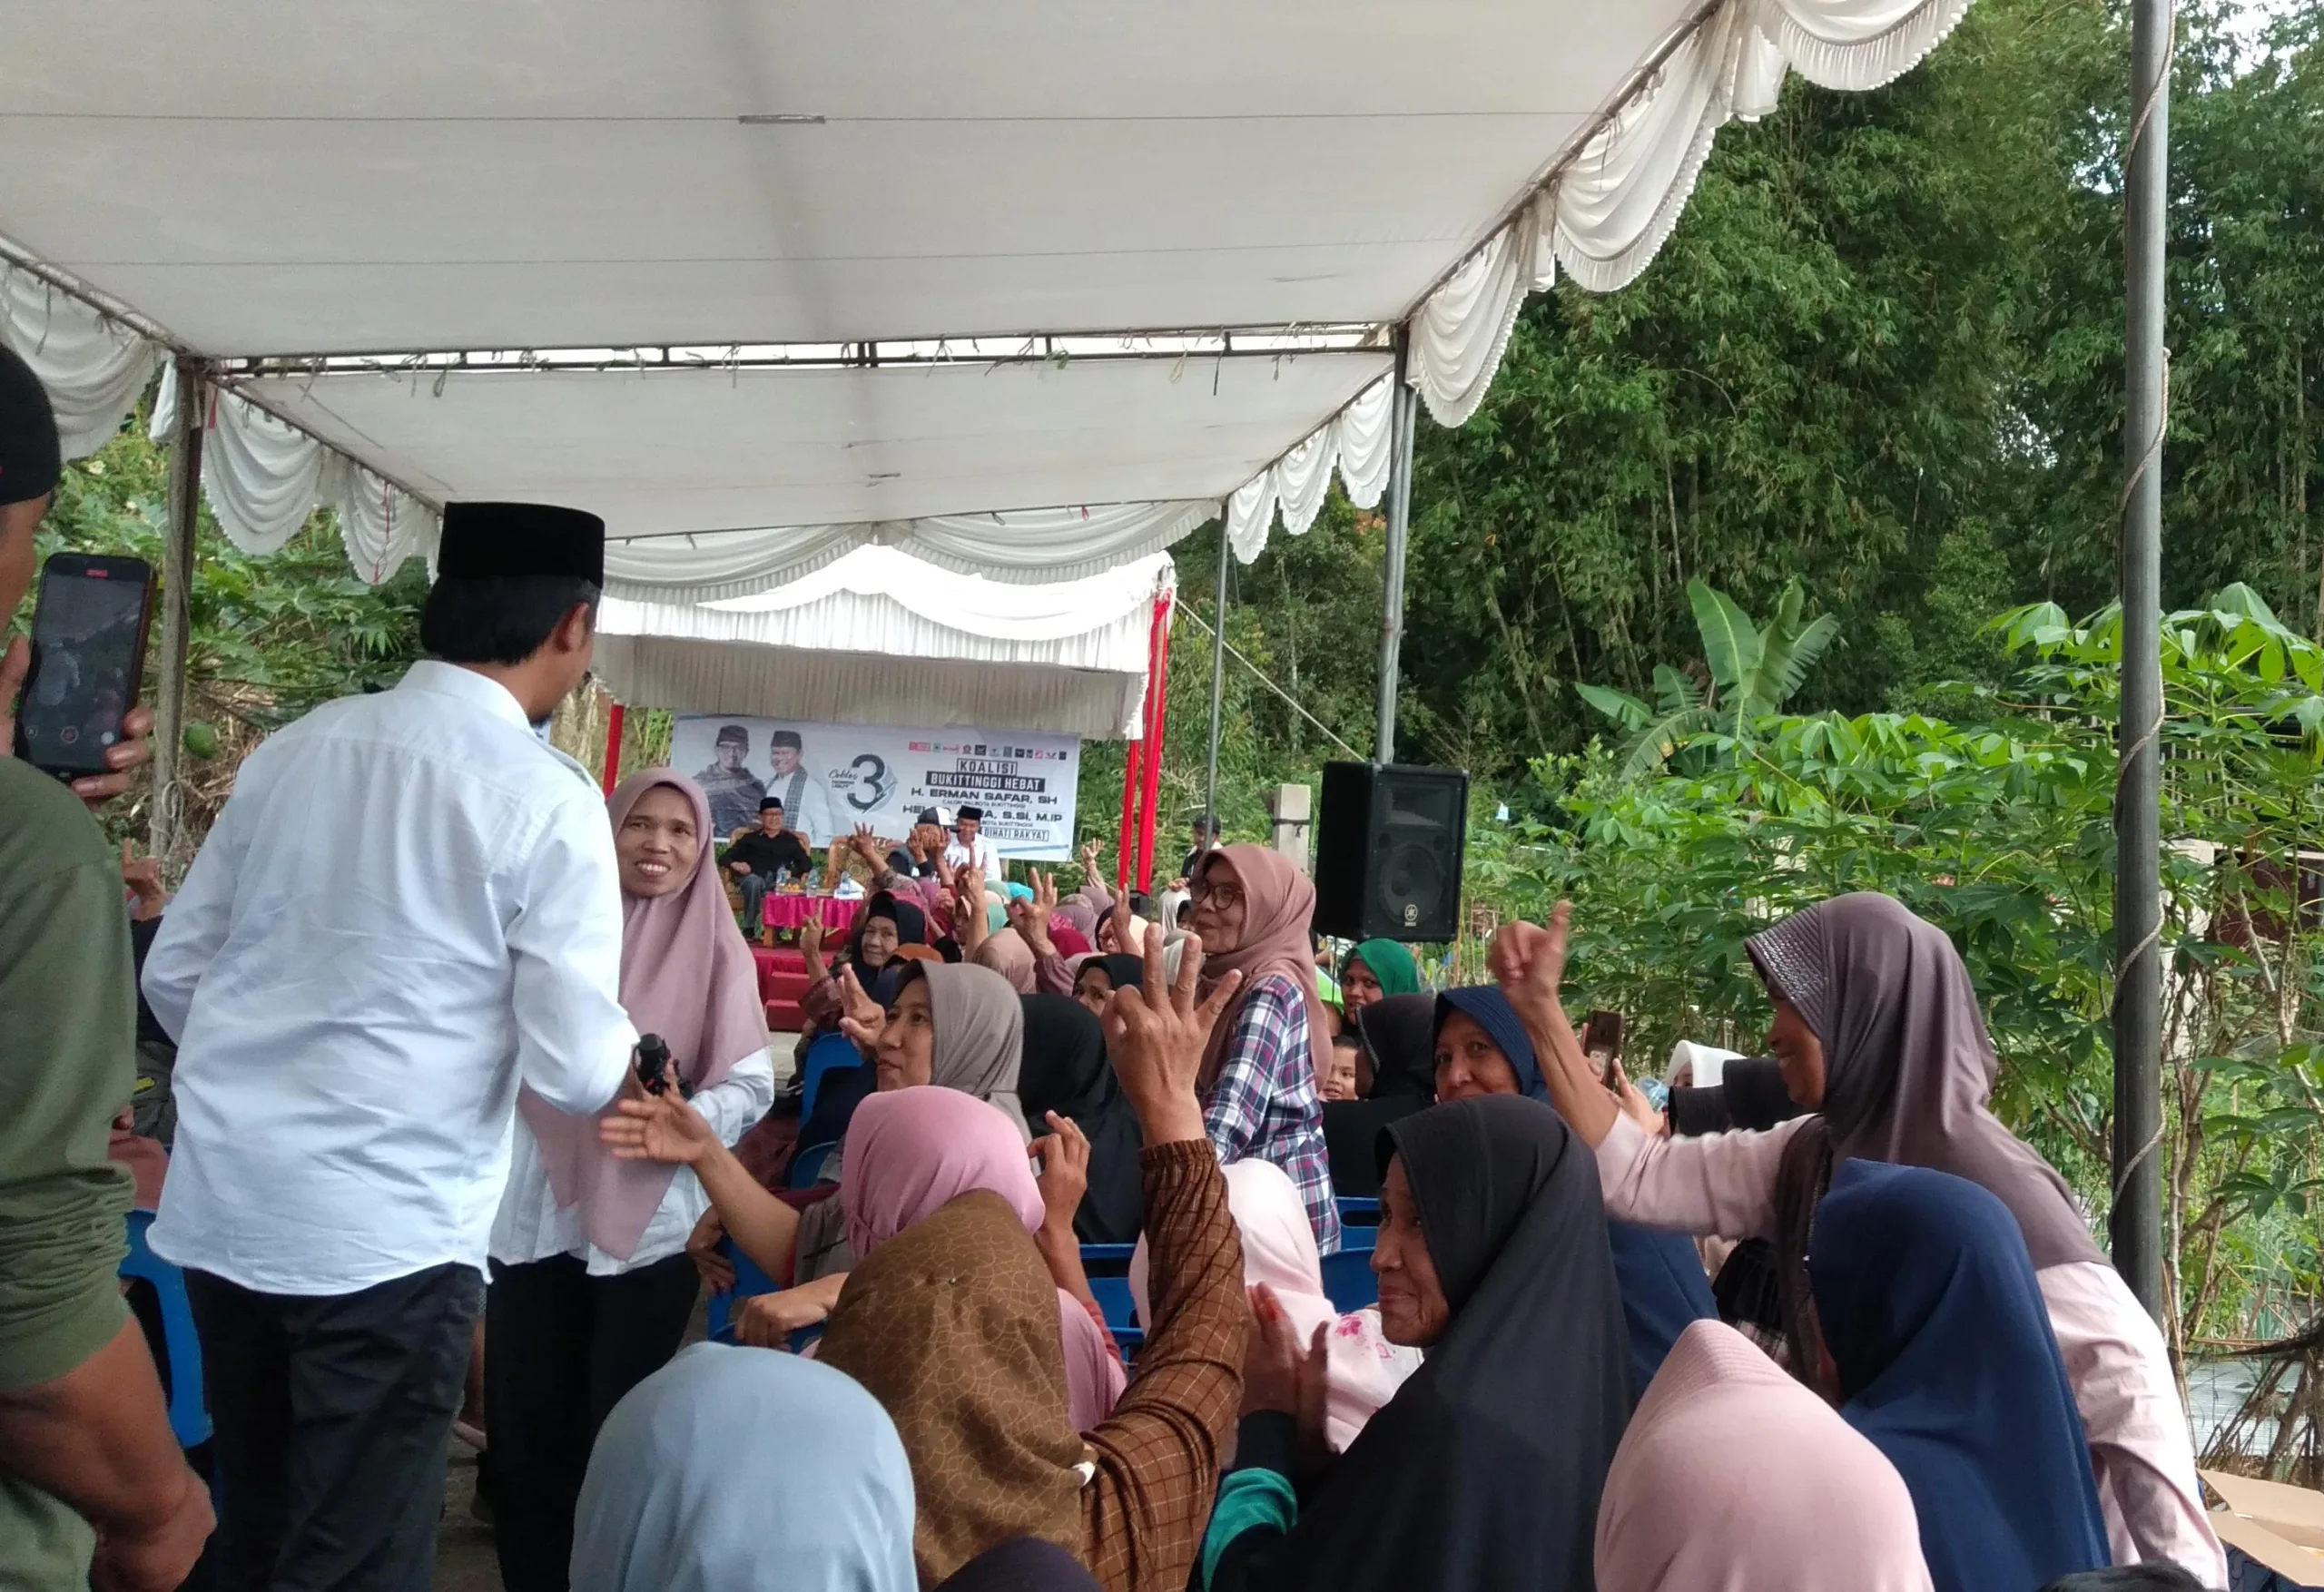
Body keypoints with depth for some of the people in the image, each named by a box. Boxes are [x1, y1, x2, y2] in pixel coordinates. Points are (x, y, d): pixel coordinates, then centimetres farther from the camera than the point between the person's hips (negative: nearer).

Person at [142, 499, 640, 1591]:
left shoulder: (291, 750, 6)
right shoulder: (546, 801, -11)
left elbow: (173, 974, 13)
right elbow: (577, 1073, -13)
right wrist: (631, 1054, 8)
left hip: (221, 1207, 7)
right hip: (383, 1236, -6)